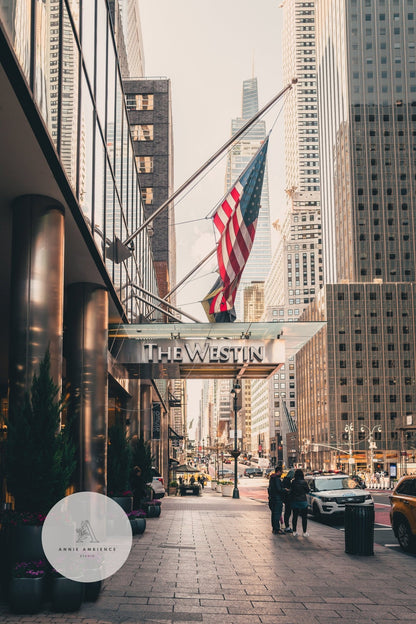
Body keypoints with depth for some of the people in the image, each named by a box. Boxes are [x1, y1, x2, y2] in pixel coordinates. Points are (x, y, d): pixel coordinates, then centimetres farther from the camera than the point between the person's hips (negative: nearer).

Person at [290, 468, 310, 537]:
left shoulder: (293, 482, -5)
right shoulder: (304, 482, -12)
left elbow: (290, 492, 2)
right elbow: (307, 490, 1)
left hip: (294, 502, 3)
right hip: (303, 501, -3)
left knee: (294, 517, 11)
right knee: (304, 517, 5)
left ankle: (294, 531, 13)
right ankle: (305, 532, 4)